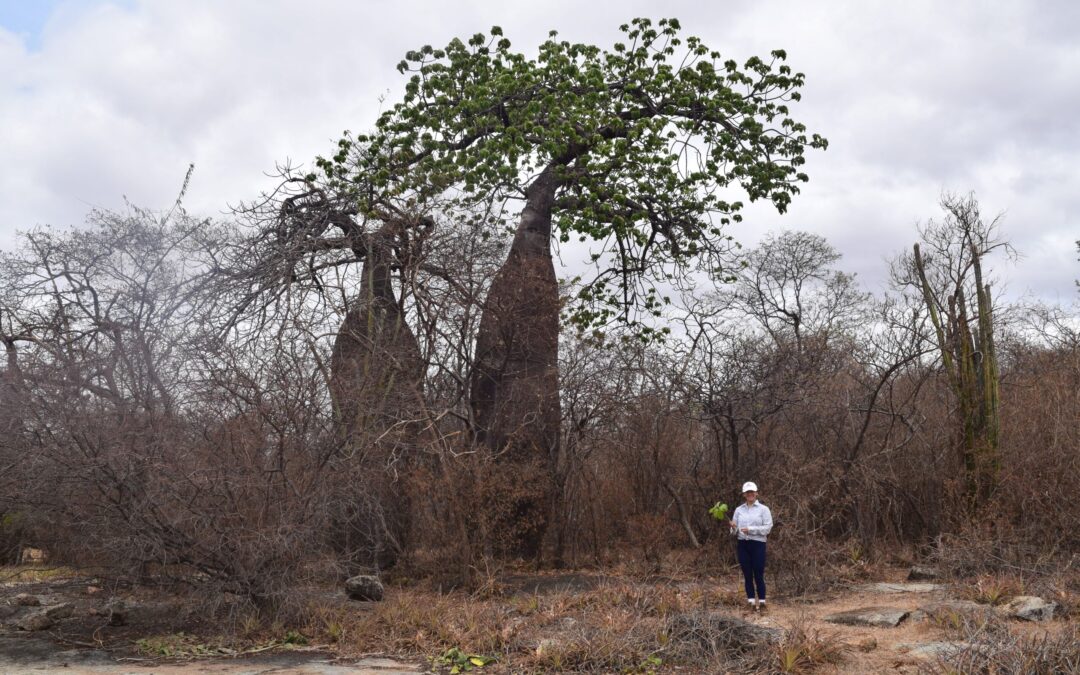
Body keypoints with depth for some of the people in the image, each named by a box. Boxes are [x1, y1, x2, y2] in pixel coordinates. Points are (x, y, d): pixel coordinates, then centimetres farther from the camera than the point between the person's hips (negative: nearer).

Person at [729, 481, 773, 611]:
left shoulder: (763, 509, 1)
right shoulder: (739, 510, 10)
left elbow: (768, 527, -7)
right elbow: (734, 531, 10)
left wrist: (751, 529, -15)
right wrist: (733, 528, -14)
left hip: (758, 544, -3)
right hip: (742, 544, 3)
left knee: (758, 575, -4)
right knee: (747, 575, 5)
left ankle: (762, 603, 5)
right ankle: (751, 603, 11)